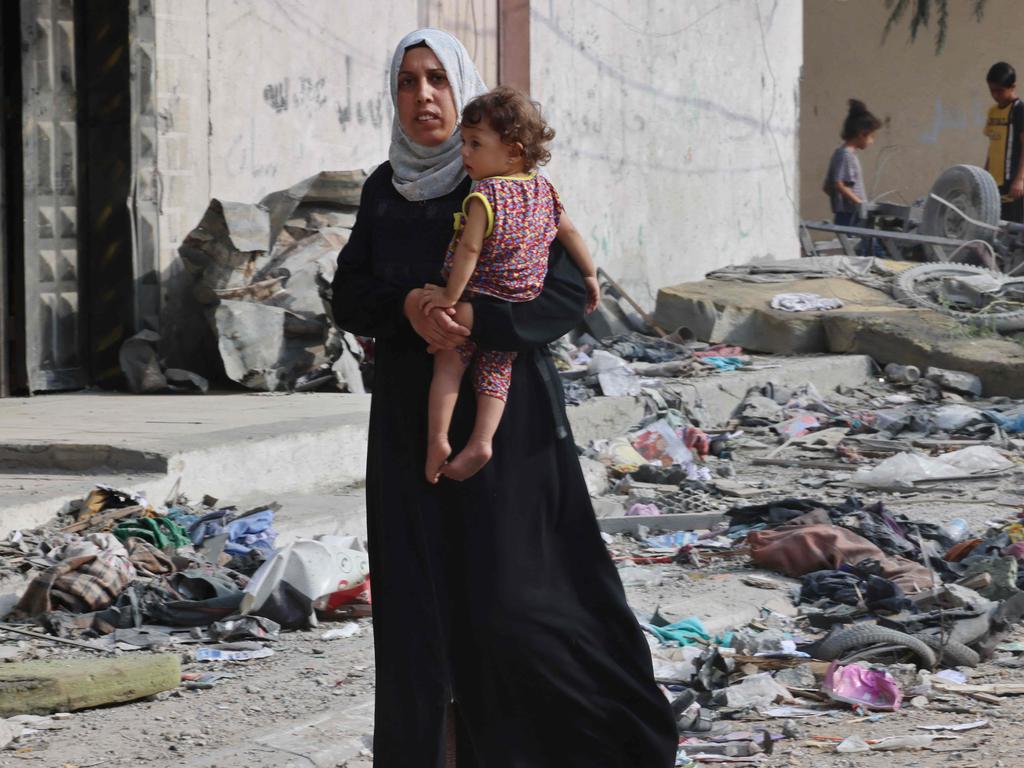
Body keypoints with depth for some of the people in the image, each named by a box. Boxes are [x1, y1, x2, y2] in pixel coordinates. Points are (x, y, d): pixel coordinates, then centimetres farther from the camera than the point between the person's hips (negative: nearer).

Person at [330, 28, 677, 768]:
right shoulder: (384, 190, 9)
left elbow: (568, 293, -14)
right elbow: (349, 296, 3)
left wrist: (473, 316, -29)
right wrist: (409, 305, -19)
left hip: (502, 416, -5)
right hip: (410, 422, 5)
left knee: (509, 599, -9)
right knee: (420, 601, 2)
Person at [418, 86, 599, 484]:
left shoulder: (485, 196, -18)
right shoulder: (543, 188, 5)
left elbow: (469, 250, -22)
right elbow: (570, 233, 14)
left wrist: (450, 296, -17)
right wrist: (590, 274, 26)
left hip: (476, 304, -6)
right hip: (521, 309, 6)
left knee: (447, 364, 6)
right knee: (494, 376, 10)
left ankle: (437, 438, 0)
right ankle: (481, 440, -1)